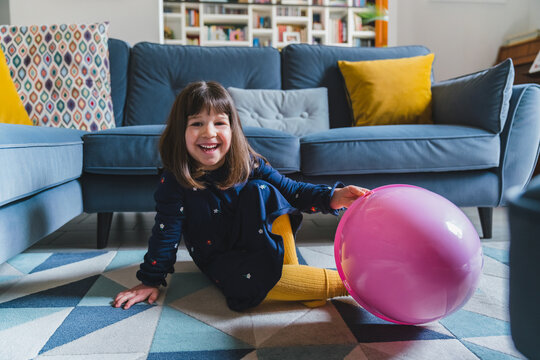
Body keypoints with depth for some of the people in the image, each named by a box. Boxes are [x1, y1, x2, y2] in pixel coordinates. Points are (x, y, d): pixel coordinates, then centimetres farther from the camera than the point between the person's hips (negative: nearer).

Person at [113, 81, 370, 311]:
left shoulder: (248, 164, -10)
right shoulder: (174, 181, -15)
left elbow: (291, 190, -6)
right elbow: (166, 233, -9)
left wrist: (331, 197, -20)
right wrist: (151, 281, -5)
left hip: (264, 242, 2)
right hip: (219, 257, -1)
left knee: (259, 190, -25)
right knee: (250, 282, -35)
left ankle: (290, 272, -19)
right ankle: (341, 282, -24)